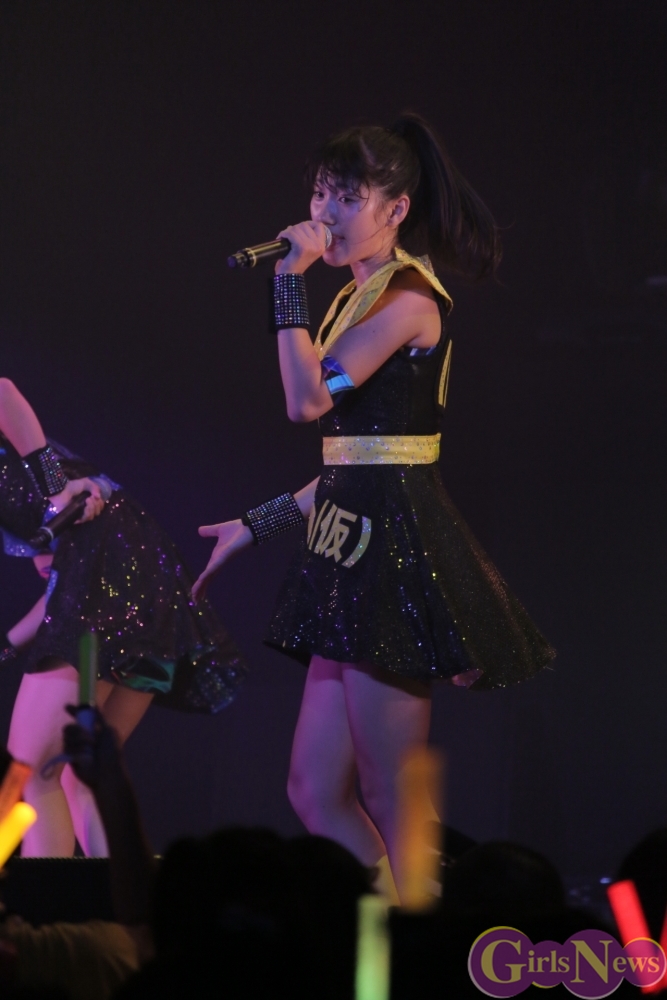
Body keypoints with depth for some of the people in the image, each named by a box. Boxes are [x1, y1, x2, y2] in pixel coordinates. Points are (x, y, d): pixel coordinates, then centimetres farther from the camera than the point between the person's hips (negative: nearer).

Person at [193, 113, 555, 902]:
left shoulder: (407, 297, -11)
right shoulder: (358, 298, 17)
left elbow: (308, 398, -21)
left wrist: (289, 279, -15)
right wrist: (258, 525, 23)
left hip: (394, 548, -10)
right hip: (355, 548, 10)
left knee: (392, 806, -6)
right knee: (315, 792, 9)